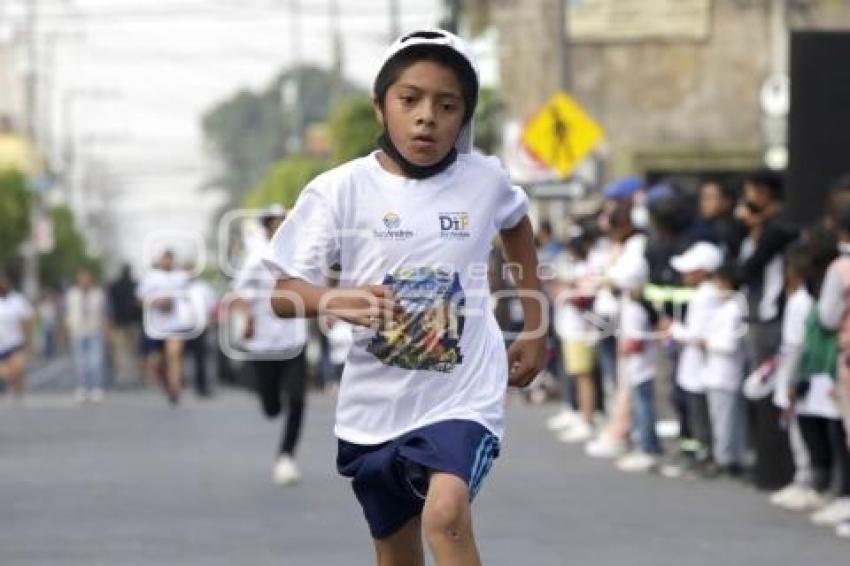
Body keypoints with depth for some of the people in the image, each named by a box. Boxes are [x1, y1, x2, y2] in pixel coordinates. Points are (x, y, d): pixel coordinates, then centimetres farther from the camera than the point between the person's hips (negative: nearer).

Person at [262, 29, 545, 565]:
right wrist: (337, 300, -31)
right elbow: (281, 292, -9)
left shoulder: (486, 180, -2)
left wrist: (536, 330, 19)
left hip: (462, 398, -1)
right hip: (375, 407, 1)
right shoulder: (340, 190, -9)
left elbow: (517, 225, 22)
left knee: (447, 516, -28)